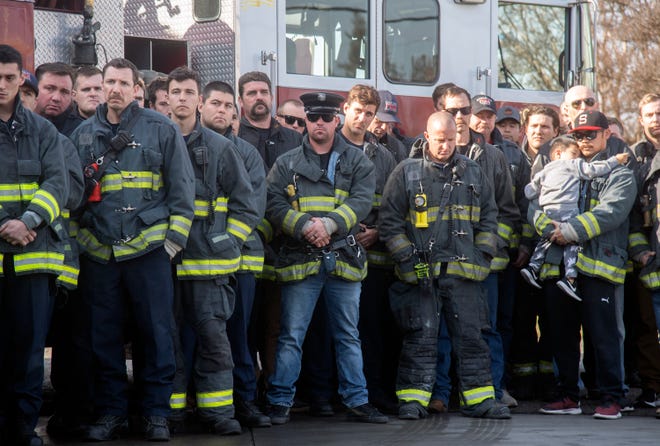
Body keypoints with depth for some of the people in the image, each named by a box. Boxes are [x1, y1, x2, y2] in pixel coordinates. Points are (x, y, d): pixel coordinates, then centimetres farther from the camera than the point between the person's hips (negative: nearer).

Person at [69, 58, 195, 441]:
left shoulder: (162, 130, 1)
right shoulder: (84, 134, 11)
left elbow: (182, 188, 1)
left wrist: (174, 239, -4)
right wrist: (77, 237, 8)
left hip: (149, 250, -3)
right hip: (98, 252, 3)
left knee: (157, 333, 1)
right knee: (104, 337, 7)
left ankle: (156, 413, 10)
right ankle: (111, 412, 17)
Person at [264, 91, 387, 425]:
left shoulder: (356, 162, 9)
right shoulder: (287, 164, 7)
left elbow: (362, 200, -5)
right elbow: (275, 205, -3)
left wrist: (329, 223, -18)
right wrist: (306, 226, -18)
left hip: (344, 259, 1)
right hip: (300, 259, -1)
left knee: (348, 335, 10)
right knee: (291, 335, 1)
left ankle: (357, 401, 16)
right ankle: (280, 402, 7)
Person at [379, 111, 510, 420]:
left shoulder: (473, 173, 12)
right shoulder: (407, 173, 2)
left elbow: (489, 217, 18)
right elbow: (389, 220, 1)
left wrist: (482, 255, 7)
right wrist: (408, 259, -6)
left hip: (463, 269, 3)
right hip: (420, 271, -2)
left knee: (470, 335, 4)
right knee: (420, 337, -1)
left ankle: (478, 398, 10)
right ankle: (413, 399, 5)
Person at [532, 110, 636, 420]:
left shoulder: (619, 175, 7)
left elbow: (609, 213, -10)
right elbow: (535, 206, 8)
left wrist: (569, 231, -18)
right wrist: (549, 228, -13)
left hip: (597, 265, -5)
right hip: (557, 264, 5)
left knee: (603, 334, -6)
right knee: (561, 334, 9)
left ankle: (611, 398, 0)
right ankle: (568, 396, 19)